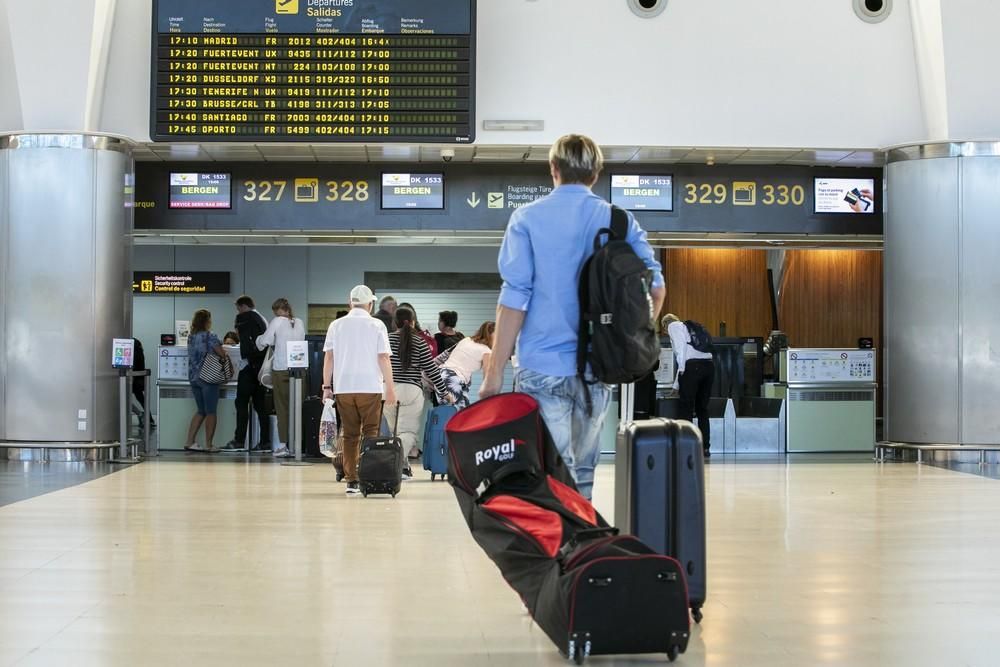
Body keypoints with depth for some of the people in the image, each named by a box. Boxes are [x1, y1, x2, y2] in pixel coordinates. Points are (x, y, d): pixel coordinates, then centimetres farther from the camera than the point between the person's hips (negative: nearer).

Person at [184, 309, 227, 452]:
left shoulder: (191, 337, 9)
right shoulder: (210, 336, -11)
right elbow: (222, 354, -14)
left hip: (193, 377, 6)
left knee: (201, 411, 15)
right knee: (210, 412, 2)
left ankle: (190, 442, 9)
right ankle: (209, 445, 2)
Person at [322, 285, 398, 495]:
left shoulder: (336, 325, 7)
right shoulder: (376, 325, -1)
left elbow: (328, 357, 5)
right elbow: (383, 358, -4)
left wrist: (327, 386, 11)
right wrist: (390, 387, 0)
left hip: (343, 387, 2)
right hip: (370, 387, -2)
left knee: (350, 435, 6)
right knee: (370, 434, 3)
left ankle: (352, 481, 2)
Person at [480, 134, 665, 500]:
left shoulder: (527, 219, -2)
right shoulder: (621, 221, 6)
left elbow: (514, 299, -8)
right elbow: (655, 289, 5)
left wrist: (494, 373, -6)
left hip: (543, 366, -3)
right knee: (584, 474, 14)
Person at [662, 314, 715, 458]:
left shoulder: (673, 326, 12)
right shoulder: (688, 327, 33)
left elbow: (681, 345, -7)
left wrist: (681, 368, -9)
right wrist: (676, 385, 38)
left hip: (692, 365, -7)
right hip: (709, 364, 7)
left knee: (687, 408, -1)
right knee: (702, 409, 11)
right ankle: (705, 448, 10)